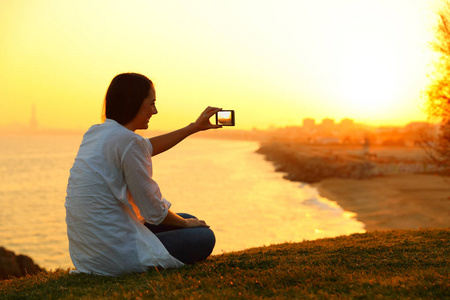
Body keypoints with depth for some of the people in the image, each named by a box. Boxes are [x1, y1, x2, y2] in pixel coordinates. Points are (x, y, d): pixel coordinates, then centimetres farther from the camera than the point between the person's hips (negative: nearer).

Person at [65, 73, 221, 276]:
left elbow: (147, 148, 27)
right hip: (115, 254, -9)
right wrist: (186, 223, 7)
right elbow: (154, 211, -13)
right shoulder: (128, 141, -19)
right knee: (204, 238, 5)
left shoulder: (96, 132, 8)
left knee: (188, 220, 22)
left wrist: (194, 128, 30)